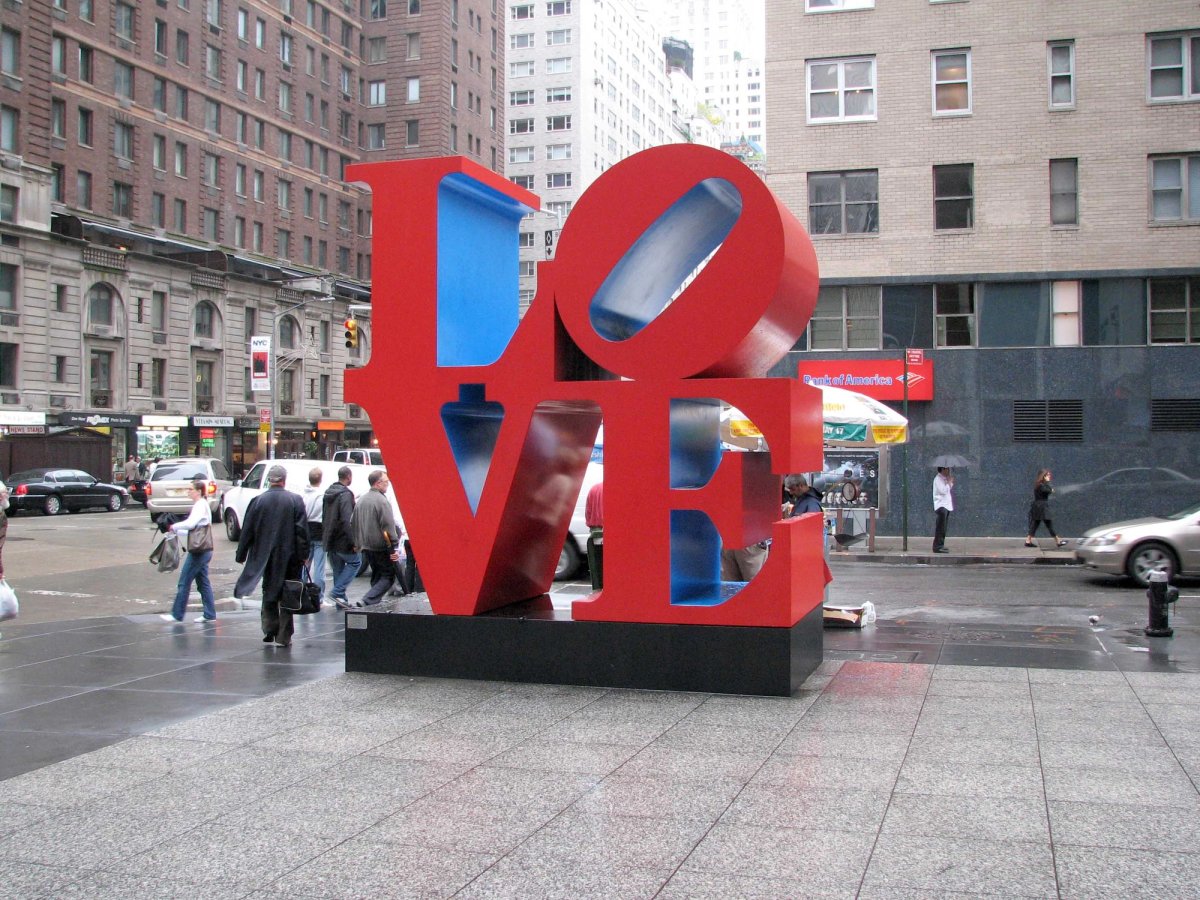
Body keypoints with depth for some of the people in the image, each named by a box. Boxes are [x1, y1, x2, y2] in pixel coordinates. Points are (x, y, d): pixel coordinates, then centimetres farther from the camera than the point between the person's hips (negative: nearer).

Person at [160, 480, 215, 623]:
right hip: (203, 550, 10)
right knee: (203, 582, 10)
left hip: (198, 550, -10)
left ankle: (177, 614, 2)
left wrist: (174, 527, -13)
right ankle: (209, 614, 11)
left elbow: (190, 524, -27)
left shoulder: (200, 505, -13)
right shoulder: (201, 505, 18)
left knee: (184, 582, -3)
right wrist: (177, 531, 13)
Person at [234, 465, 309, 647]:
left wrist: (241, 555, 10)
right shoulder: (295, 500, -7)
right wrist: (303, 555, -2)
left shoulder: (258, 501, -3)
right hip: (289, 556, -1)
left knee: (268, 593, 17)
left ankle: (269, 630, 11)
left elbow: (247, 531, 2)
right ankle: (283, 636, 4)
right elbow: (302, 530, -8)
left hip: (265, 556, 1)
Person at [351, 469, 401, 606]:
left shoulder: (361, 500, 14)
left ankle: (373, 602, 17)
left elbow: (353, 523, 21)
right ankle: (368, 601, -16)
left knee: (376, 576, 19)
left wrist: (359, 542, 25)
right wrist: (394, 547, -17)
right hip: (381, 547, -9)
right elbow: (388, 527, -19)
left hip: (366, 547, 9)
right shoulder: (381, 500, -15)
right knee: (388, 576, -4)